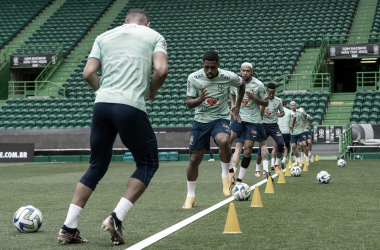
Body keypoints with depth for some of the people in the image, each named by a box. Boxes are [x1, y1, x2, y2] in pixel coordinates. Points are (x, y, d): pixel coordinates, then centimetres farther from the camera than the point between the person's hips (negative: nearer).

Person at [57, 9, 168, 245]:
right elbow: (161, 70, -6)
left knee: (97, 166, 15)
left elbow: (88, 73, 8)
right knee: (148, 163, 11)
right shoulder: (154, 36, 12)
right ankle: (116, 219, -3)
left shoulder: (104, 37, 20)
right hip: (131, 108, -4)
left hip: (102, 104, 5)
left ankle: (69, 228, 10)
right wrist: (150, 92, 12)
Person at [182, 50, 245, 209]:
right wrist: (200, 99, -31)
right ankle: (190, 196, 18)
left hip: (221, 119, -2)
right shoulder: (193, 78, -11)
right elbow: (189, 103, -10)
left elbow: (241, 85, 12)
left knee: (223, 141, -35)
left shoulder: (228, 77, -11)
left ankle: (225, 176, -11)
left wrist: (237, 107, 11)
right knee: (194, 159, 3)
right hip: (201, 120, 2)